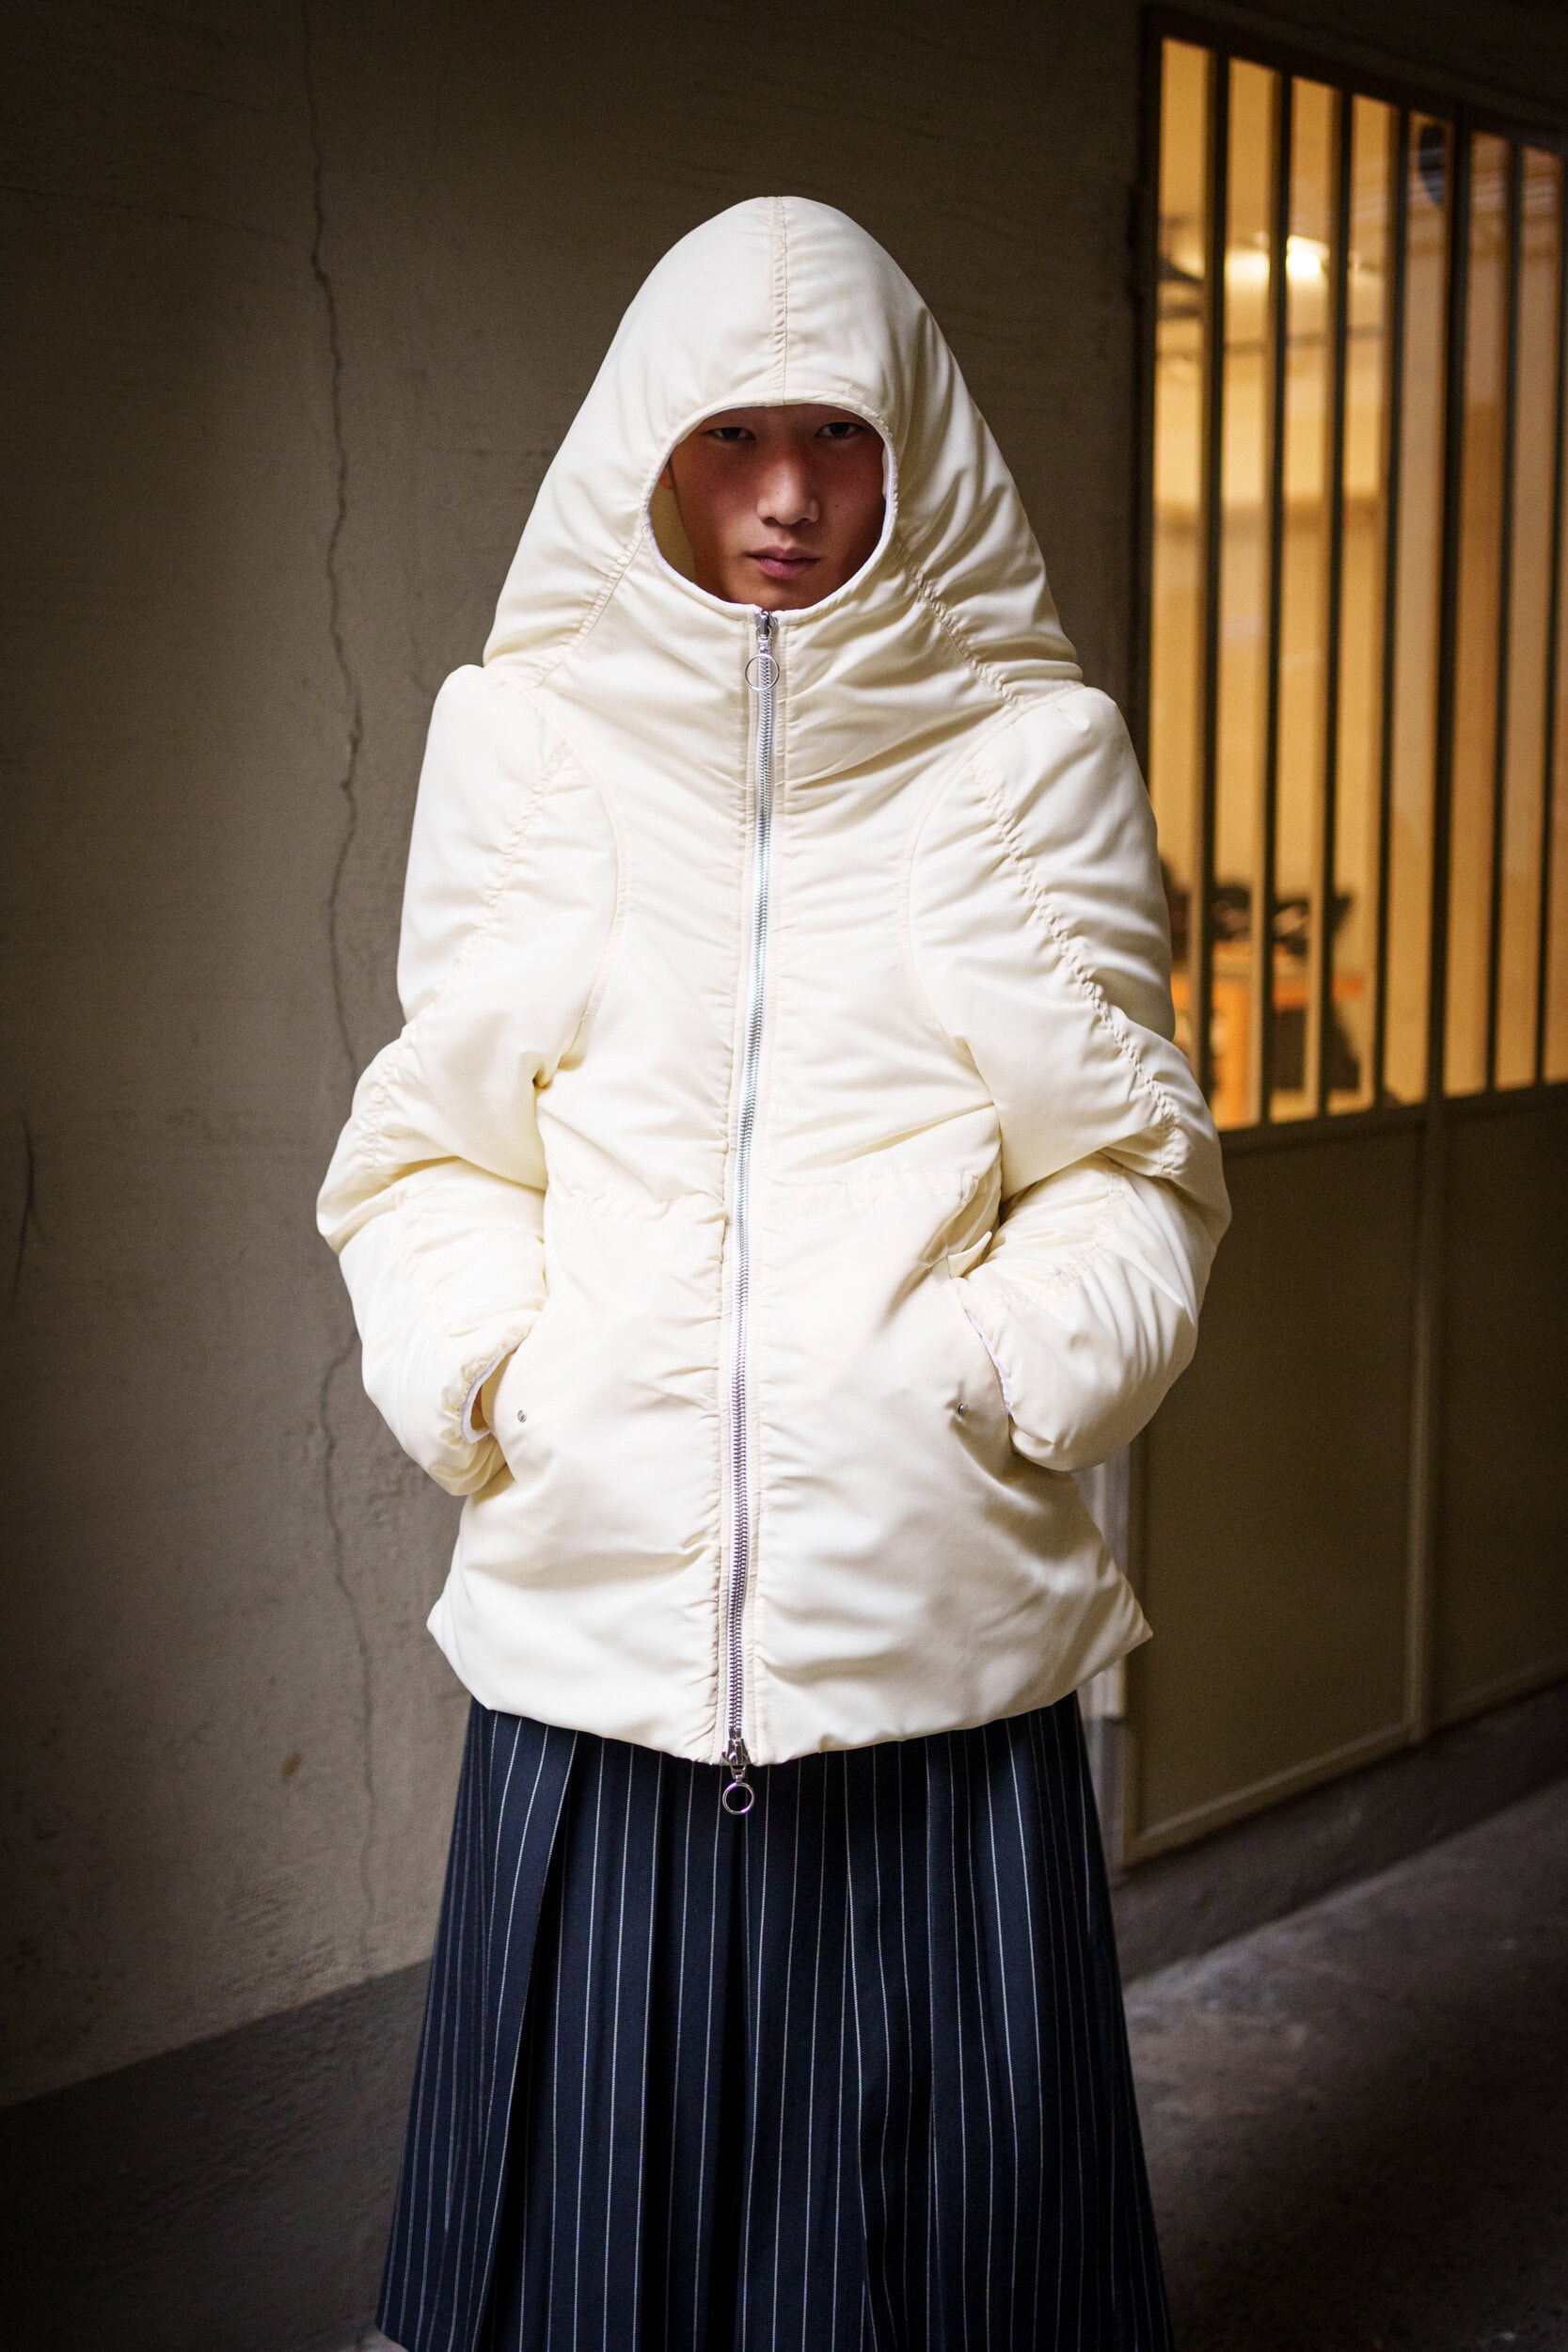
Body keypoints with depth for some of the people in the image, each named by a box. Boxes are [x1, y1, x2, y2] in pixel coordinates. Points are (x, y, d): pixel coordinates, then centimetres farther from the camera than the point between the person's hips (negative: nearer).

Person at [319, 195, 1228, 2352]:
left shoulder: (1033, 749, 6)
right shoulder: (524, 728, 8)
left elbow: (1130, 1169, 4)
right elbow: (434, 1152, 8)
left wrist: (991, 1373, -12)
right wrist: (496, 1379, -7)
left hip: (937, 1614, 0)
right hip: (598, 1614, 1)